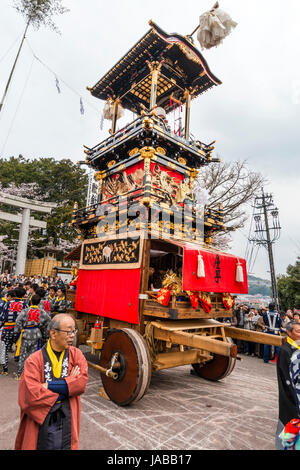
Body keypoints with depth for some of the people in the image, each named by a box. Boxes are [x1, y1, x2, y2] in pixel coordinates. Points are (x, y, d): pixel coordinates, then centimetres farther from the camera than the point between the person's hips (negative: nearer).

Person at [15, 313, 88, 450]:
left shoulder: (76, 354, -4)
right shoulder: (34, 360, -13)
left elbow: (82, 382, -17)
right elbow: (32, 395, -21)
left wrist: (48, 385, -19)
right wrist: (67, 386, -16)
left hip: (67, 422, 2)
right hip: (40, 421, -2)